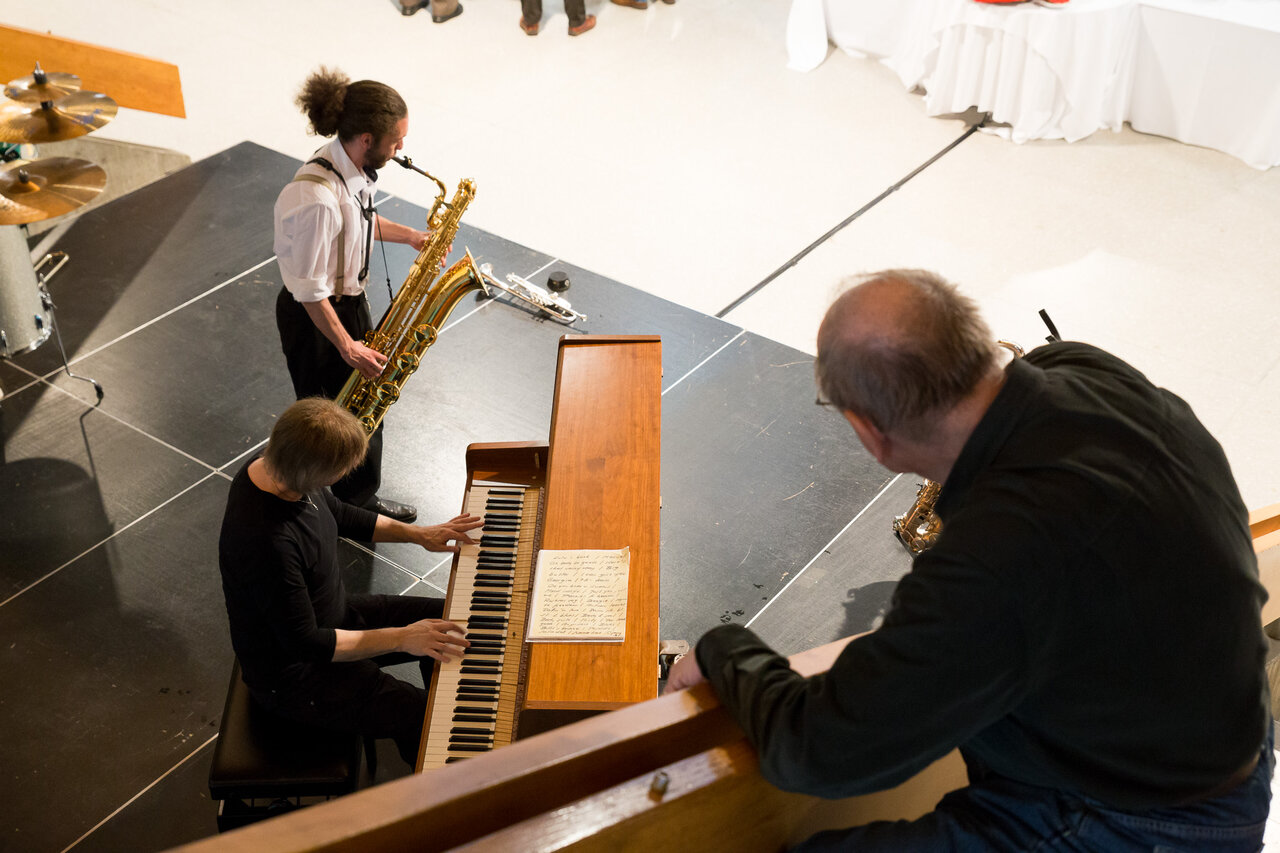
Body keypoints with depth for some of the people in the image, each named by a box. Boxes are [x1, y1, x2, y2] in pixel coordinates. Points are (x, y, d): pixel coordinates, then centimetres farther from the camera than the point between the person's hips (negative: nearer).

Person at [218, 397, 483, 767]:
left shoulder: (276, 468, -11)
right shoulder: (266, 542, -39)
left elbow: (338, 515, 11)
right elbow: (306, 644, -31)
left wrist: (418, 534, 5)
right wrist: (400, 639, -26)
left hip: (333, 615, 9)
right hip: (292, 676, -9)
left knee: (447, 622, 12)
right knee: (418, 716, -18)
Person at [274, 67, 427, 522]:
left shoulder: (353, 168, -6)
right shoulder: (316, 198, -34)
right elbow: (309, 291, -27)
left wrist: (409, 235, 3)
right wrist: (347, 347, -20)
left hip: (350, 300, 9)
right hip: (314, 318, -9)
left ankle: (362, 496, 42)